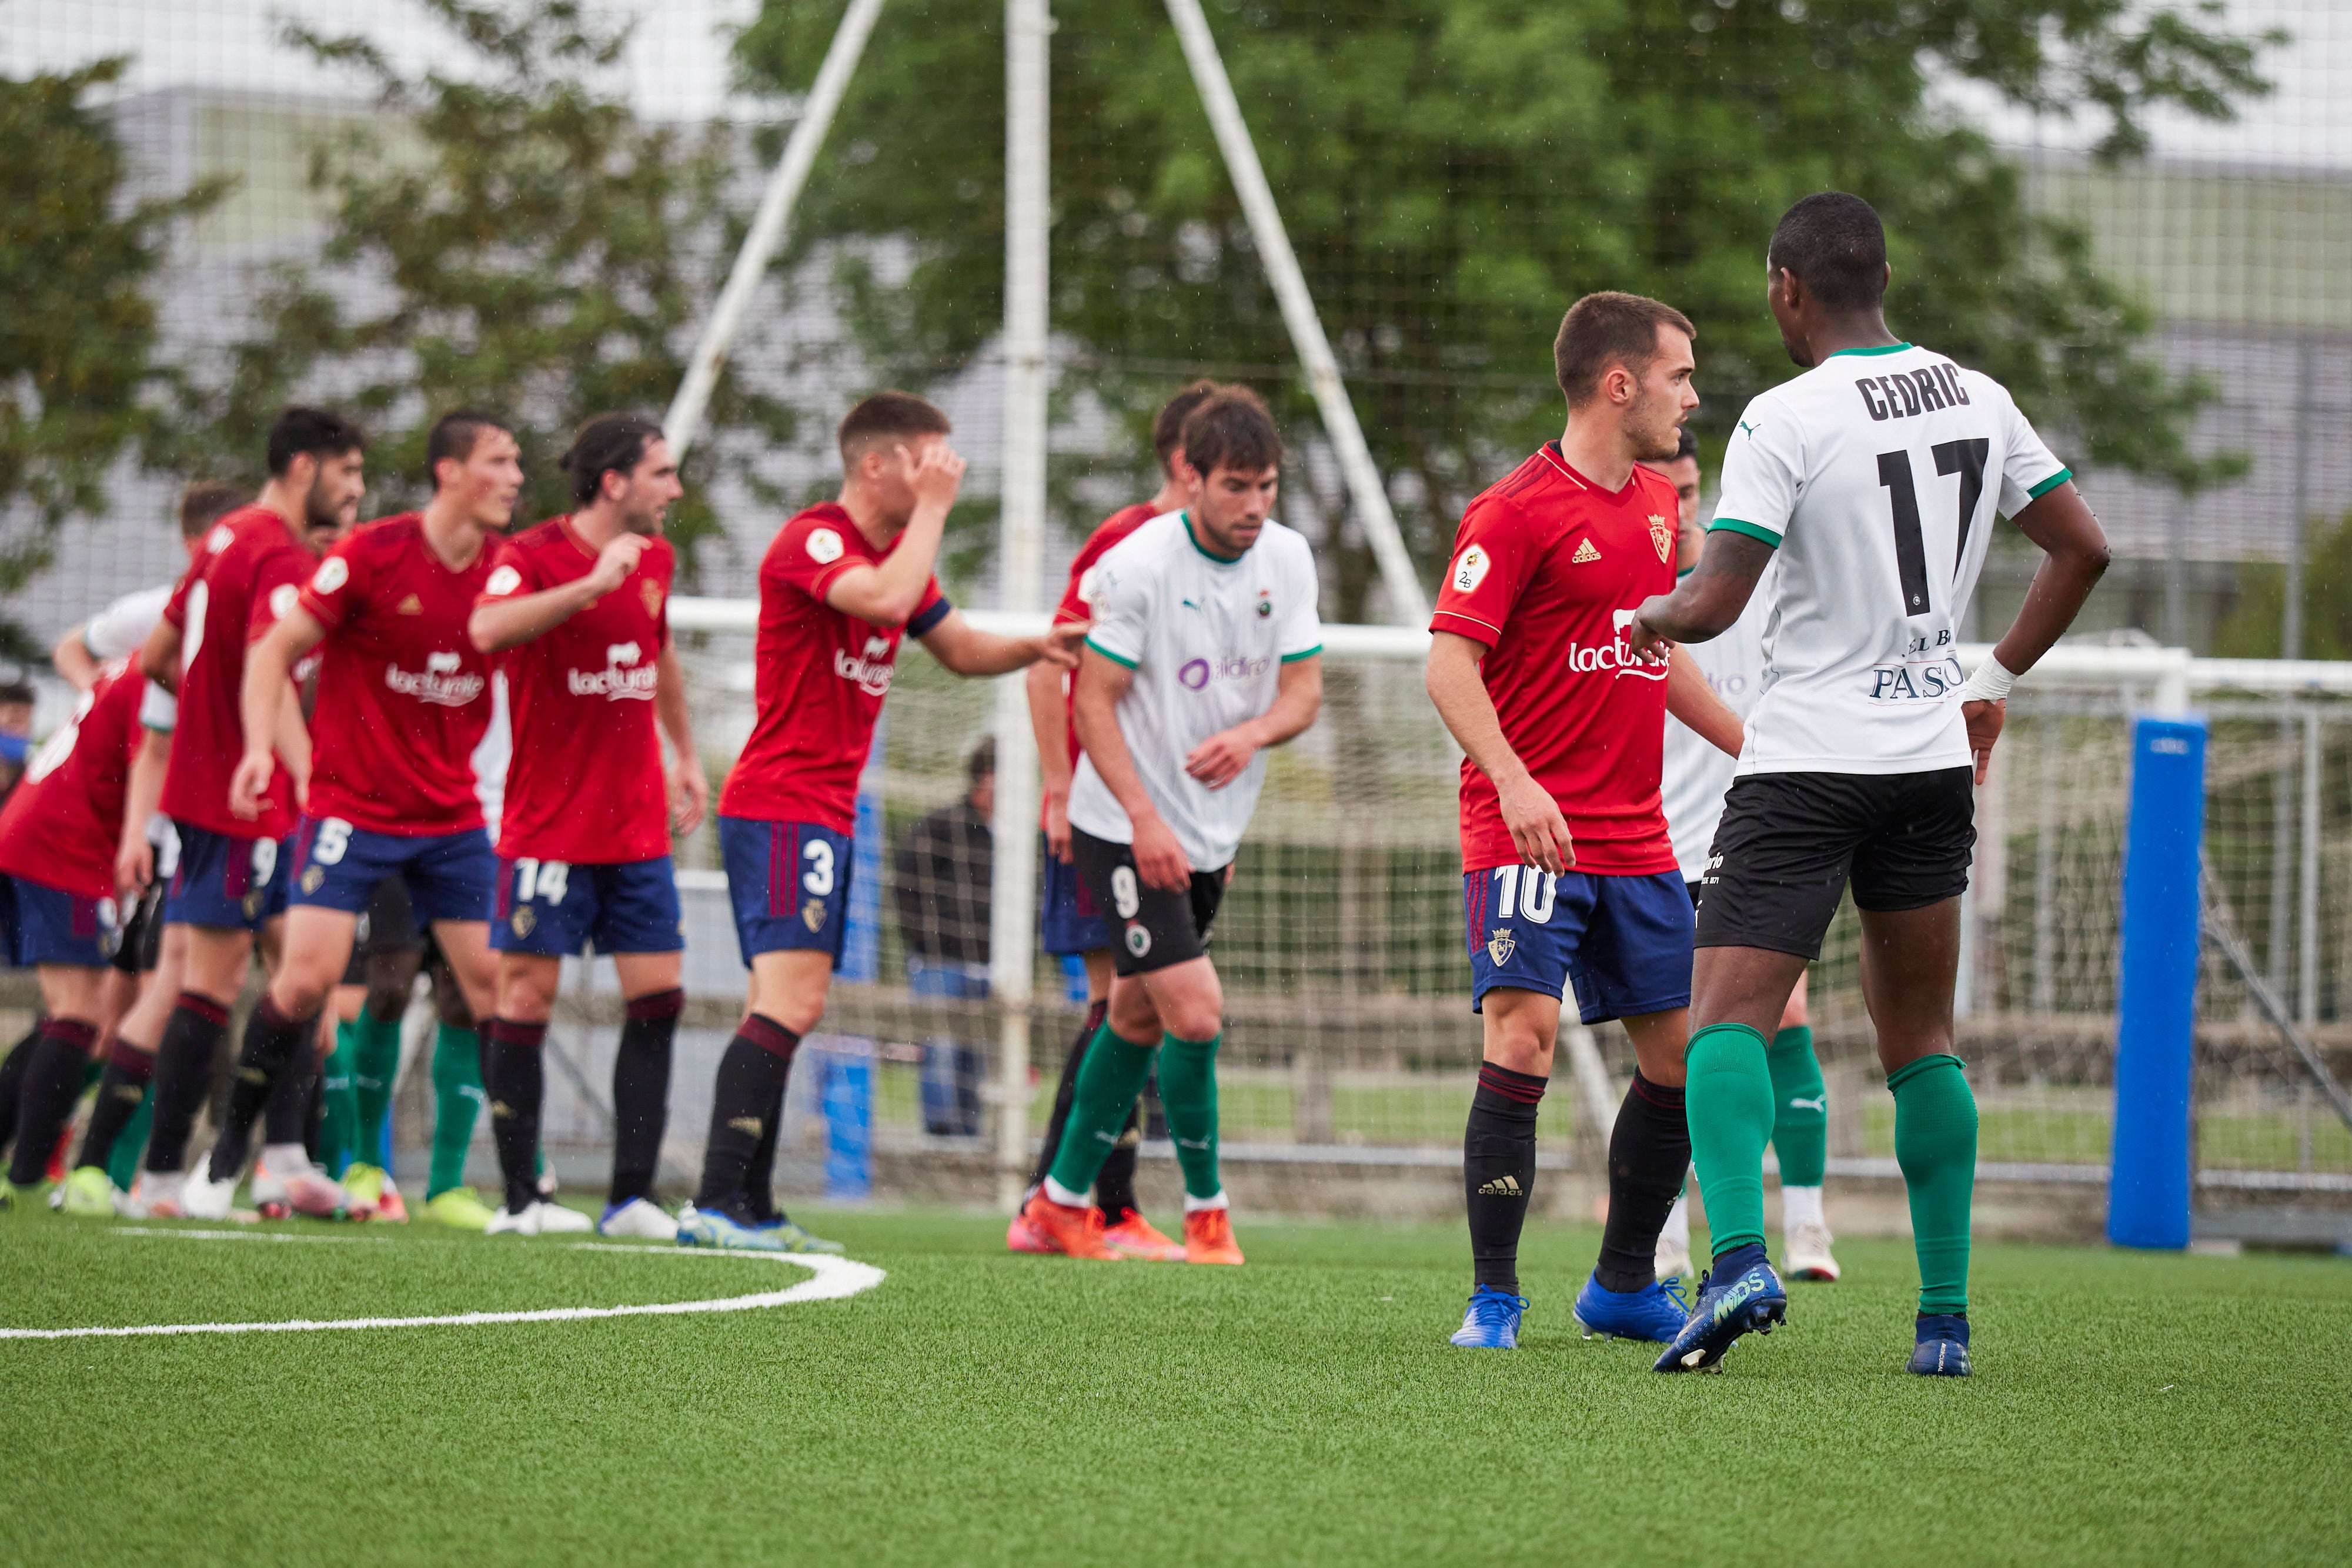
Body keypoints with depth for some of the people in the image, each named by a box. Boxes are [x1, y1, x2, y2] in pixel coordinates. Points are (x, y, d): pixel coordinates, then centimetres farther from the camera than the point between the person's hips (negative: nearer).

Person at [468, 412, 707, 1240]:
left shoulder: (655, 558, 11)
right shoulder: (534, 554, -12)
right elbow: (488, 629, -33)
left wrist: (687, 755, 30)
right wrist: (592, 583, -38)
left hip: (638, 828, 7)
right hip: (549, 826, -7)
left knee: (657, 999, 0)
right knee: (526, 999, -4)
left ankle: (631, 1198, 3)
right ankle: (520, 1197, 3)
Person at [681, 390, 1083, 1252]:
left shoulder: (895, 551, 17)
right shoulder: (811, 540, -13)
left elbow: (962, 648, 25)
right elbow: (887, 600, -31)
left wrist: (1036, 647, 5)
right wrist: (932, 508, -19)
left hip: (825, 814, 10)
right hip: (781, 808, -10)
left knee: (788, 1006, 9)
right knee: (791, 1000, -19)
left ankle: (746, 1210, 10)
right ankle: (713, 1205, -24)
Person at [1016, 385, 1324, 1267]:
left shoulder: (1287, 560, -1)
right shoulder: (1138, 565, -18)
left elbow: (1304, 690, 2)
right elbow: (1094, 701, -14)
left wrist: (1251, 736, -21)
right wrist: (1143, 817, -22)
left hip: (1214, 832, 7)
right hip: (1124, 828, -6)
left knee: (1138, 1019, 14)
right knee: (1196, 1010, -15)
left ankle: (1062, 1202, 26)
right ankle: (1207, 1210, -1)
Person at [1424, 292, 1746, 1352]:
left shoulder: (1655, 505, 15)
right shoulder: (1519, 510, -10)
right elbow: (1450, 661, -16)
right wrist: (1513, 781, -28)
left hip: (1635, 843, 8)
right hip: (1528, 833, -8)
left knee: (1681, 1055, 7)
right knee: (1523, 1036, -17)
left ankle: (1623, 1286, 22)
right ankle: (1493, 1296, -11)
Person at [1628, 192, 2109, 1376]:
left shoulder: (1786, 420, -13)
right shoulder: (1979, 401, 6)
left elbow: (1715, 603, -17)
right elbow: (2082, 549, 12)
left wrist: (1655, 614, 6)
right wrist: (1995, 680, 22)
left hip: (1808, 764, -6)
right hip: (1934, 757, 6)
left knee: (1728, 1016, -7)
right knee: (1919, 1037, 14)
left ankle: (1739, 1258, -30)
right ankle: (1945, 1316, 11)